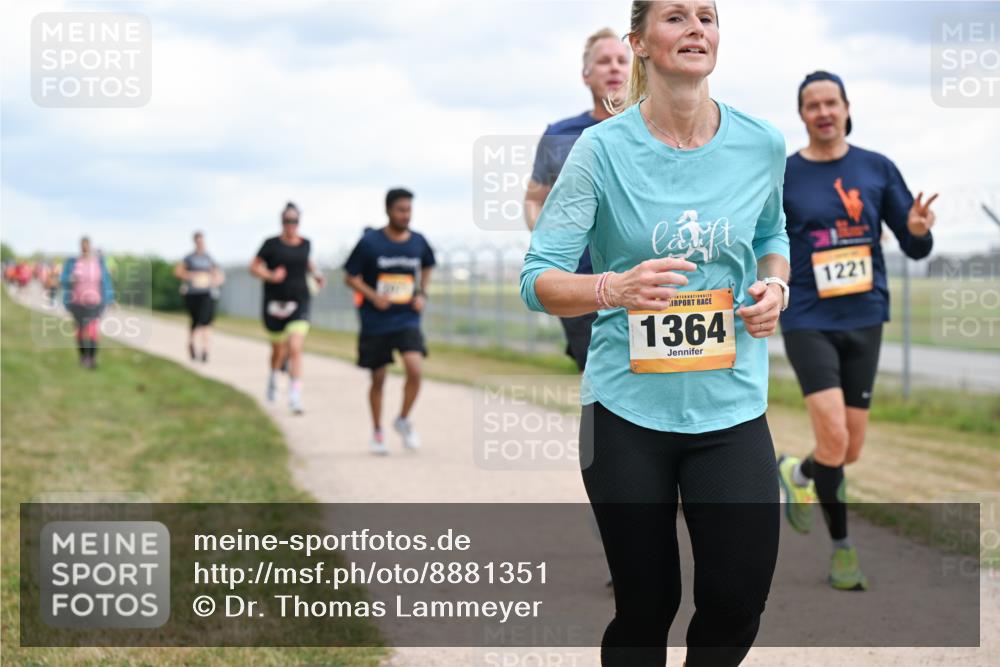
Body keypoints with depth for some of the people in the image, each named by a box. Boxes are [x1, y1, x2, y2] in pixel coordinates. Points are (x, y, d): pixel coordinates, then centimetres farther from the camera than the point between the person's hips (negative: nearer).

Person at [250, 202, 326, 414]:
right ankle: (273, 376, 49)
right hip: (274, 302, -1)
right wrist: (270, 276, -17)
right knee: (279, 350, 14)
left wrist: (315, 274, 12)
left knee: (295, 349, -17)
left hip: (299, 302, 1)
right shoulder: (272, 244, -4)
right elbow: (254, 267, -1)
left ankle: (295, 397, -18)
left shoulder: (305, 244, 6)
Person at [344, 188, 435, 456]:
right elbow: (350, 277, -3)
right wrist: (373, 296, -18)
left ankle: (403, 420, 5)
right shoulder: (370, 242, -9)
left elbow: (426, 268, 21)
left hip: (407, 320, 2)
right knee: (378, 379, 7)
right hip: (375, 322, -2)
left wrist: (422, 294, 5)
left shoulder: (418, 242, 0)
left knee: (414, 368, -18)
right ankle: (377, 432, 26)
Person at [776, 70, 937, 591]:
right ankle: (841, 545, 4)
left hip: (863, 319, 3)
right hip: (808, 321, -3)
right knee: (834, 440, -16)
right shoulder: (783, 177, -1)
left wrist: (918, 231, -16)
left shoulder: (877, 169, 5)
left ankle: (799, 474, 39)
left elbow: (913, 246, 6)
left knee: (851, 450, 6)